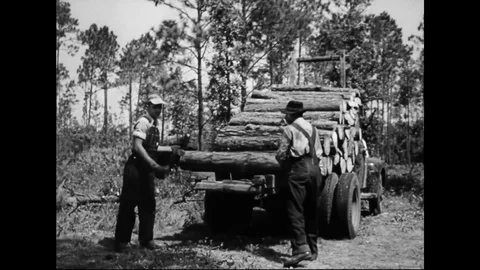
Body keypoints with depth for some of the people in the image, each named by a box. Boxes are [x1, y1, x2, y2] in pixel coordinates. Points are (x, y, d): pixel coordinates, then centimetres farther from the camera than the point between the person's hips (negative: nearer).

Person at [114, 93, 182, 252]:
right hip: (136, 167, -9)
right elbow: (138, 147, -23)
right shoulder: (143, 122, -14)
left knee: (148, 204, 11)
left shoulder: (155, 124, 13)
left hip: (147, 169, 9)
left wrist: (171, 149, 12)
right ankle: (122, 241, 6)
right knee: (128, 204, -2)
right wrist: (154, 164, -29)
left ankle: (146, 239, 20)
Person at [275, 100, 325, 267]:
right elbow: (319, 152, 15)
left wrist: (284, 167, 16)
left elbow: (280, 154, -3)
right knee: (311, 211, 12)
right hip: (315, 168, 7)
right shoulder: (312, 128, 19)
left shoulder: (289, 129, -1)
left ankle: (301, 248, -21)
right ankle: (313, 249, 17)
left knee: (295, 210, -9)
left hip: (299, 168, -7)